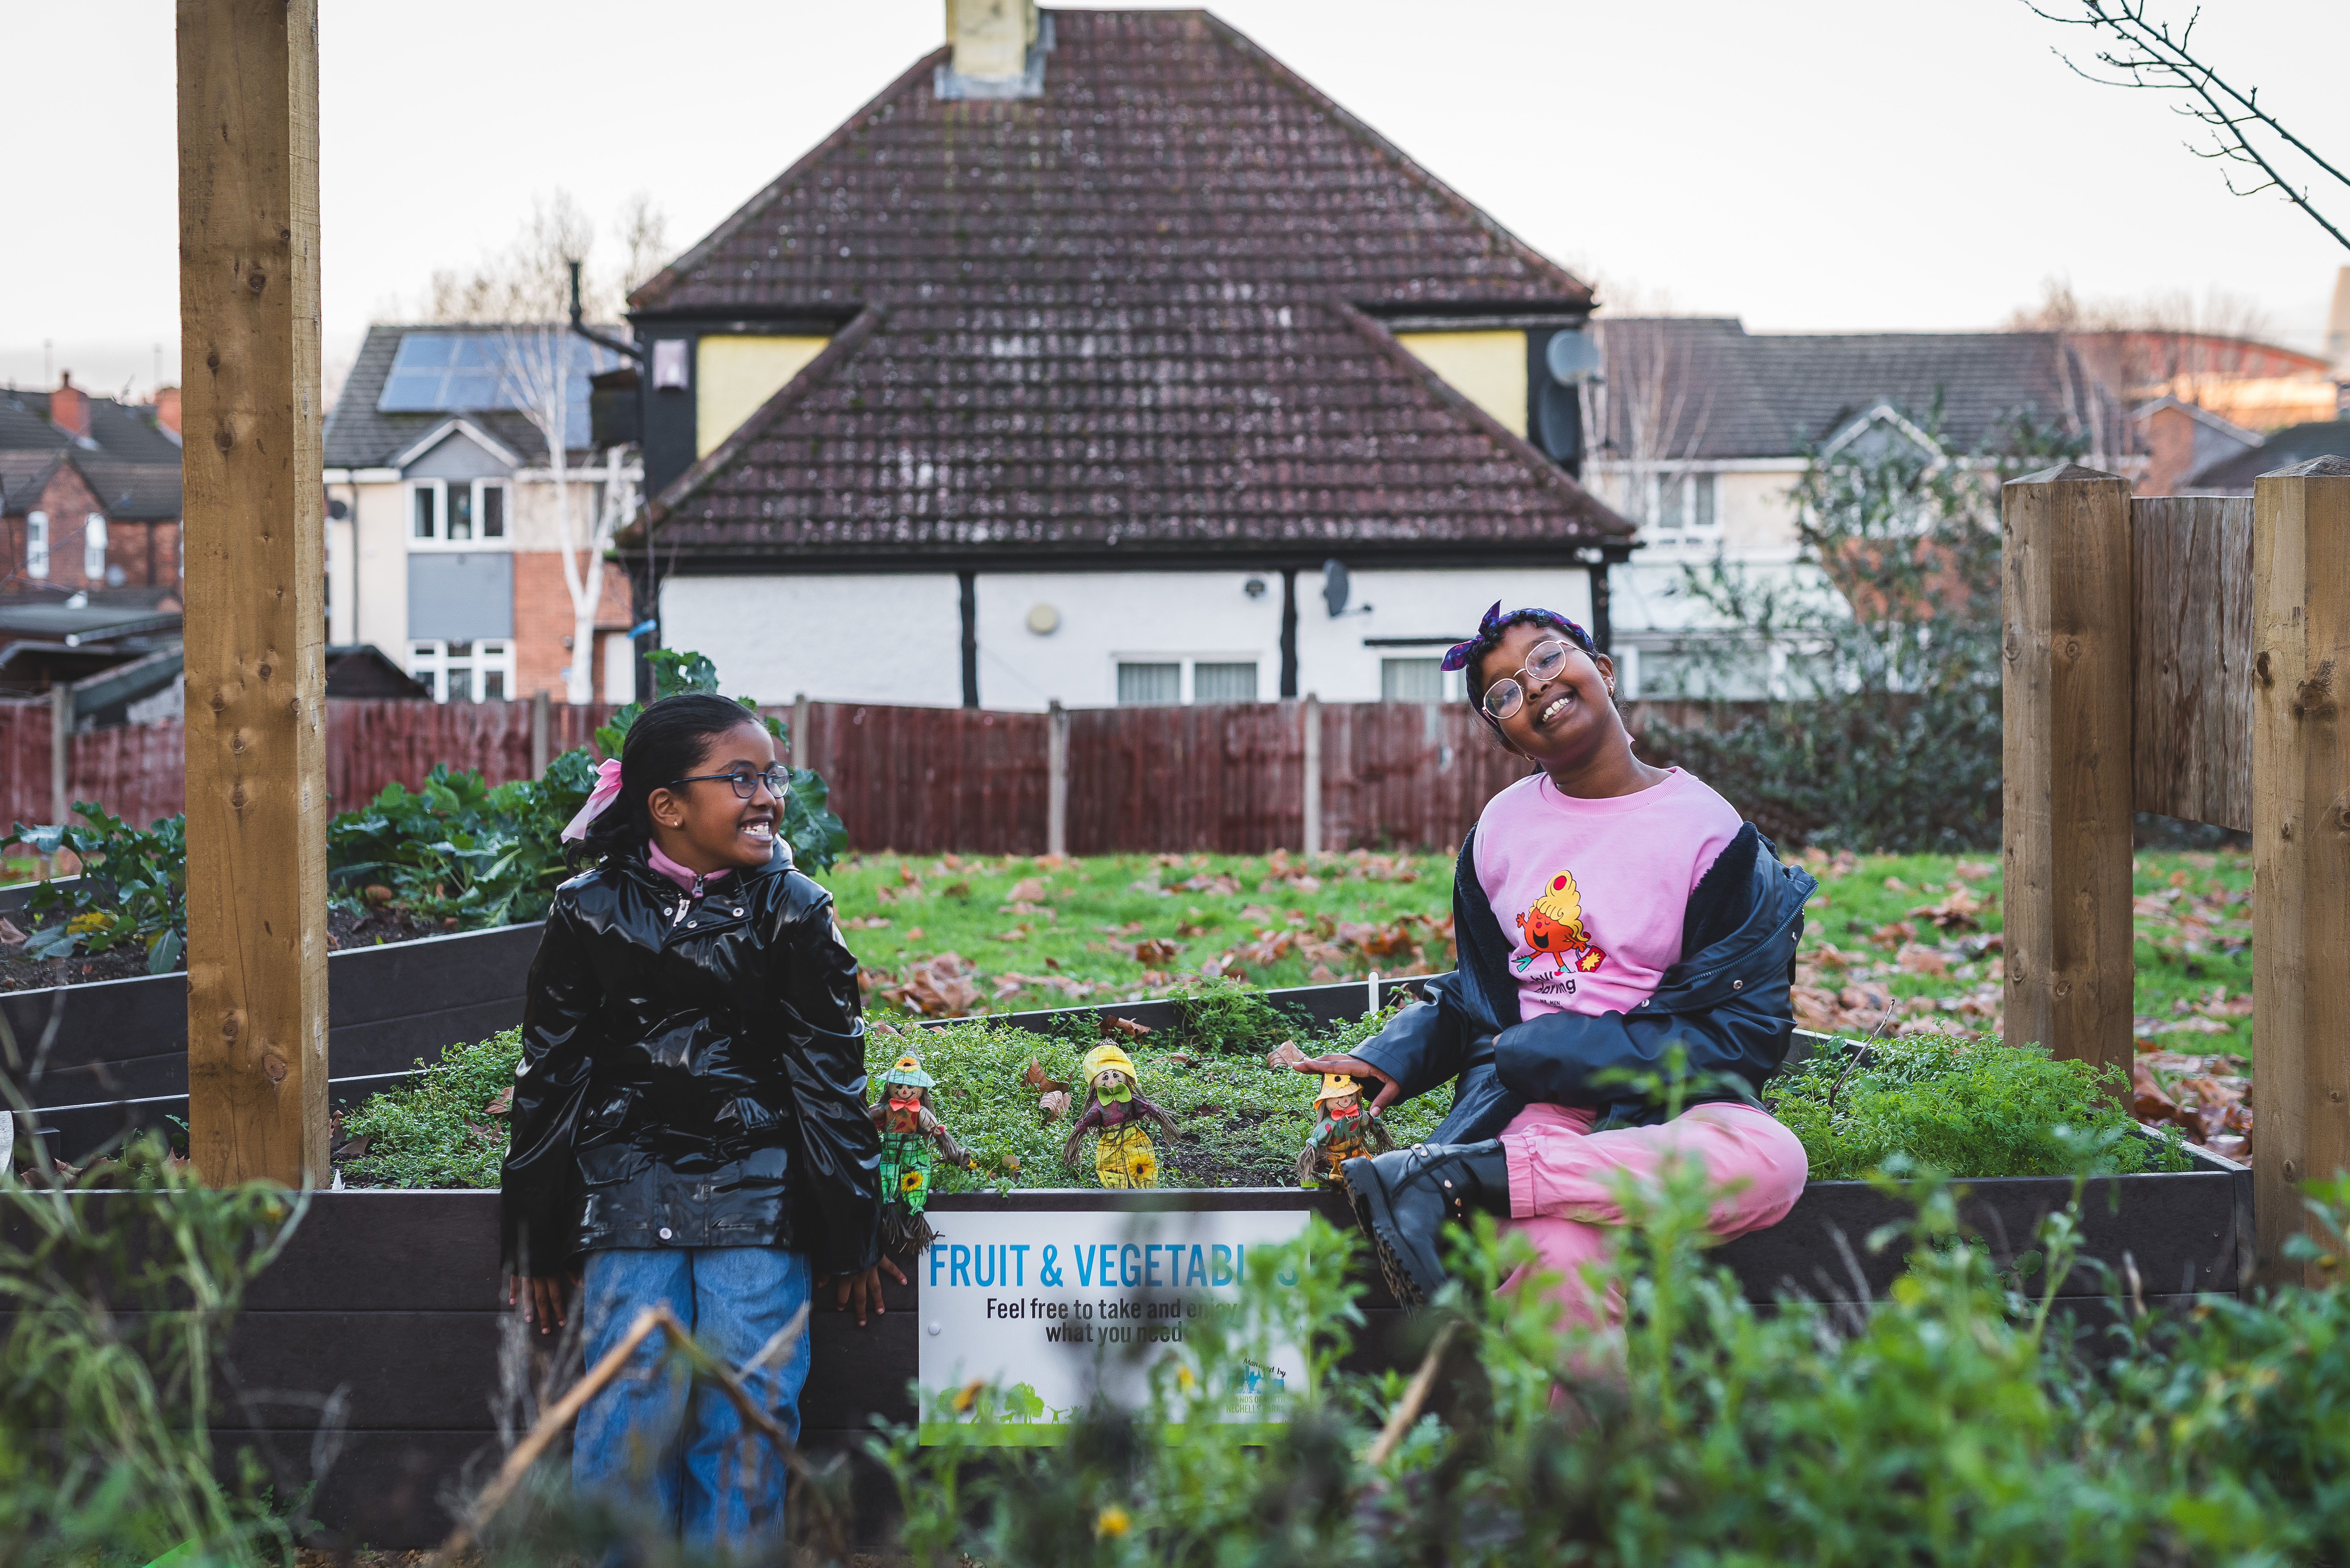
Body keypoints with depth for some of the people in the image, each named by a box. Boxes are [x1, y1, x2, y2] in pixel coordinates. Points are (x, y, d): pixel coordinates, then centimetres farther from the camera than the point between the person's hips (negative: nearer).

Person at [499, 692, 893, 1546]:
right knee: (636, 1404, -5)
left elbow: (830, 1078, 7)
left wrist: (851, 1237, 7)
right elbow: (548, 1076, 7)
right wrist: (538, 1244, 9)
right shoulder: (590, 915, 1)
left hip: (758, 1195, 0)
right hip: (630, 1189, 0)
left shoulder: (793, 913, 3)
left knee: (750, 1409, -3)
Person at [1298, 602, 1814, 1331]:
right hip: (1531, 1099, 0)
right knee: (1559, 1257, -39)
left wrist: (1546, 1050, -11)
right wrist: (1394, 1056, 1)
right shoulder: (1503, 826, 13)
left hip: (1667, 1098, 0)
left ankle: (1452, 1176, -37)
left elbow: (1745, 1029, -4)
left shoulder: (1705, 828, 0)